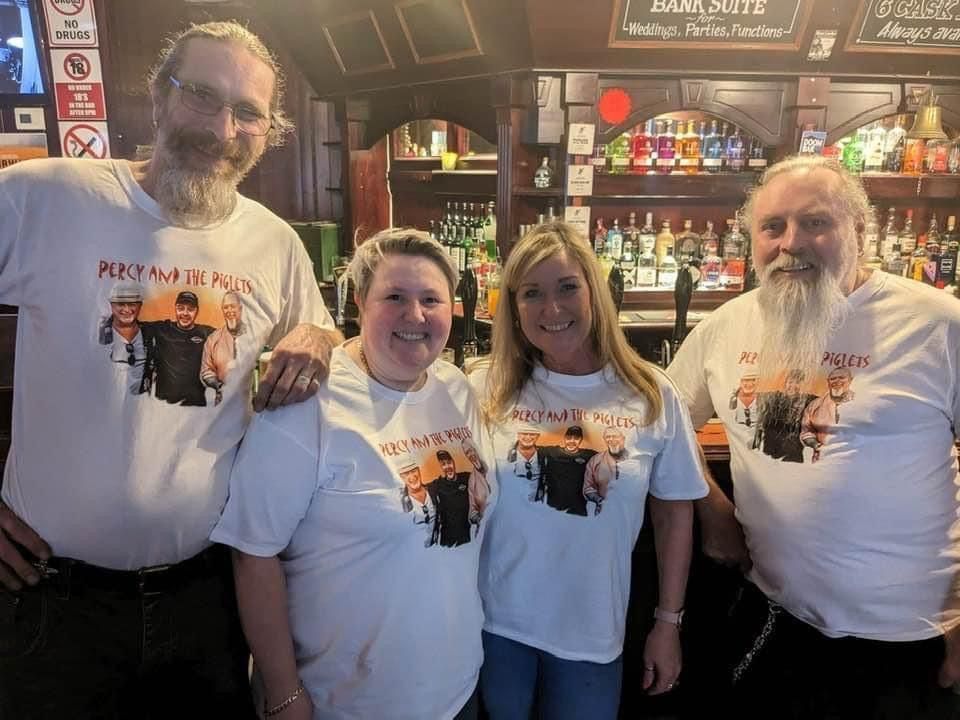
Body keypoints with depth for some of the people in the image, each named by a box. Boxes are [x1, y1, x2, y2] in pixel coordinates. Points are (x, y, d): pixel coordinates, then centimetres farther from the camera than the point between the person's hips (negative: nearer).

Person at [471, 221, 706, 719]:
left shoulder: (652, 394, -6)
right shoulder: (486, 388, -9)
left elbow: (674, 514, 2)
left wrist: (668, 622, 4)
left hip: (591, 635, 1)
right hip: (493, 625, 0)